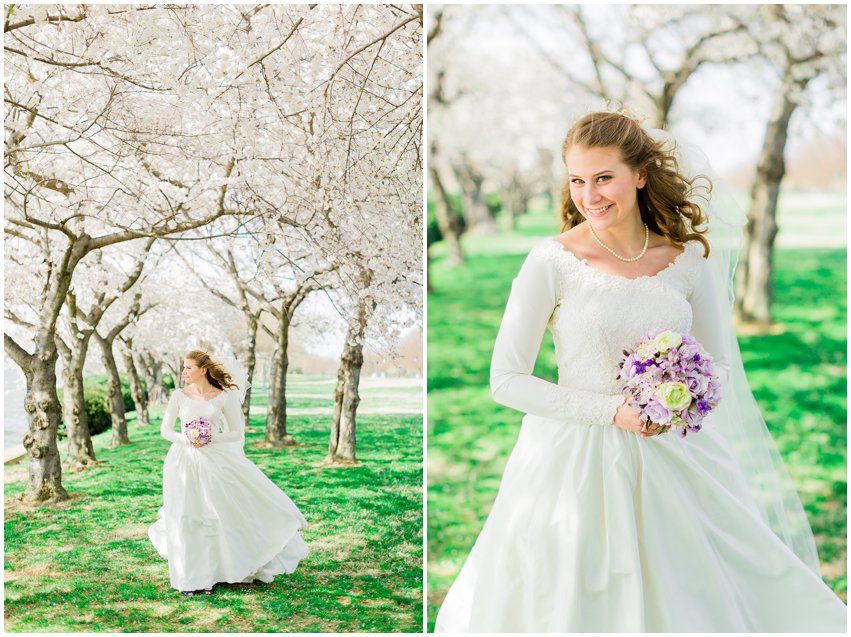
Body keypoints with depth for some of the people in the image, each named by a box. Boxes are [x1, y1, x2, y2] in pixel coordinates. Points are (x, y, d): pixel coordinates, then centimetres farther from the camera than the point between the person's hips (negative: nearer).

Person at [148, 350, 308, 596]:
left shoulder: (223, 397, -2)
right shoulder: (179, 396, 1)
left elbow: (238, 432, 1)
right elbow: (165, 430, 6)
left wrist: (213, 439, -14)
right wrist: (185, 440, -12)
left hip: (214, 461, 0)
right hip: (183, 462, 1)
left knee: (213, 516, 0)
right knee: (185, 519, 2)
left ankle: (208, 575, 16)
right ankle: (189, 578, 15)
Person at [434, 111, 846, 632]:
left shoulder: (688, 258, 0)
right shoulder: (552, 261, -10)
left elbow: (720, 365, 11)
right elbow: (506, 380, -9)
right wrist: (612, 410, -16)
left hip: (675, 461, 3)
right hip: (576, 465, -3)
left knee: (699, 600, 9)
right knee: (580, 605, 5)